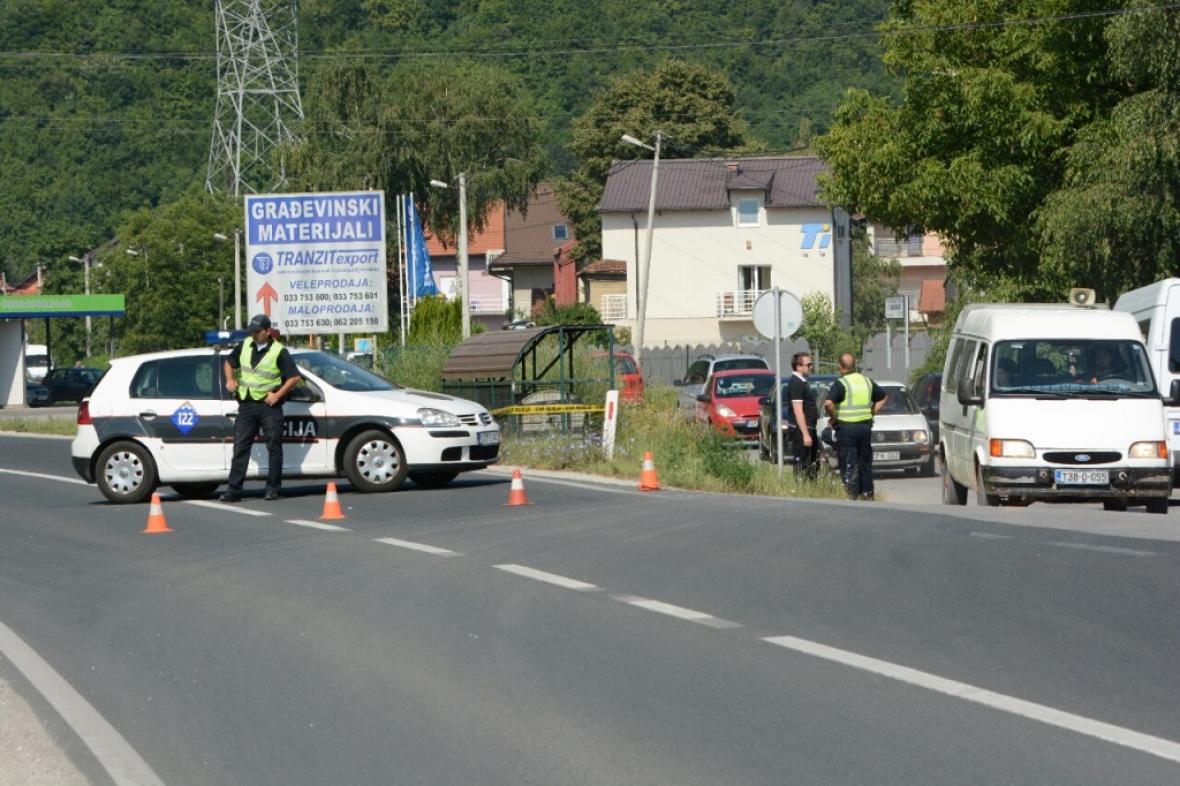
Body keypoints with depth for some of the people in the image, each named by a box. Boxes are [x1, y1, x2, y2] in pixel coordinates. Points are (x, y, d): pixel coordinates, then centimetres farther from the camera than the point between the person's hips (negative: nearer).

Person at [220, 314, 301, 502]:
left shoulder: (279, 352, -8)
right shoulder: (245, 346, 8)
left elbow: (295, 377, -11)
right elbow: (229, 362, 23)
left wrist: (277, 395, -15)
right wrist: (230, 380, 6)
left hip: (269, 406, -4)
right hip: (246, 405, 4)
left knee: (274, 448, 1)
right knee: (240, 447, 0)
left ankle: (273, 488, 8)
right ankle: (234, 489, 0)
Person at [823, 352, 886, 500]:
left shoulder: (840, 384, -11)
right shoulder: (867, 381, 9)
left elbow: (828, 404, -25)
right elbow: (882, 397, 22)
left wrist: (833, 417, -9)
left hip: (846, 427, -6)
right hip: (865, 426, 6)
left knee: (848, 465, -4)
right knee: (865, 463, 15)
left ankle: (851, 495, -8)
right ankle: (867, 493, 18)